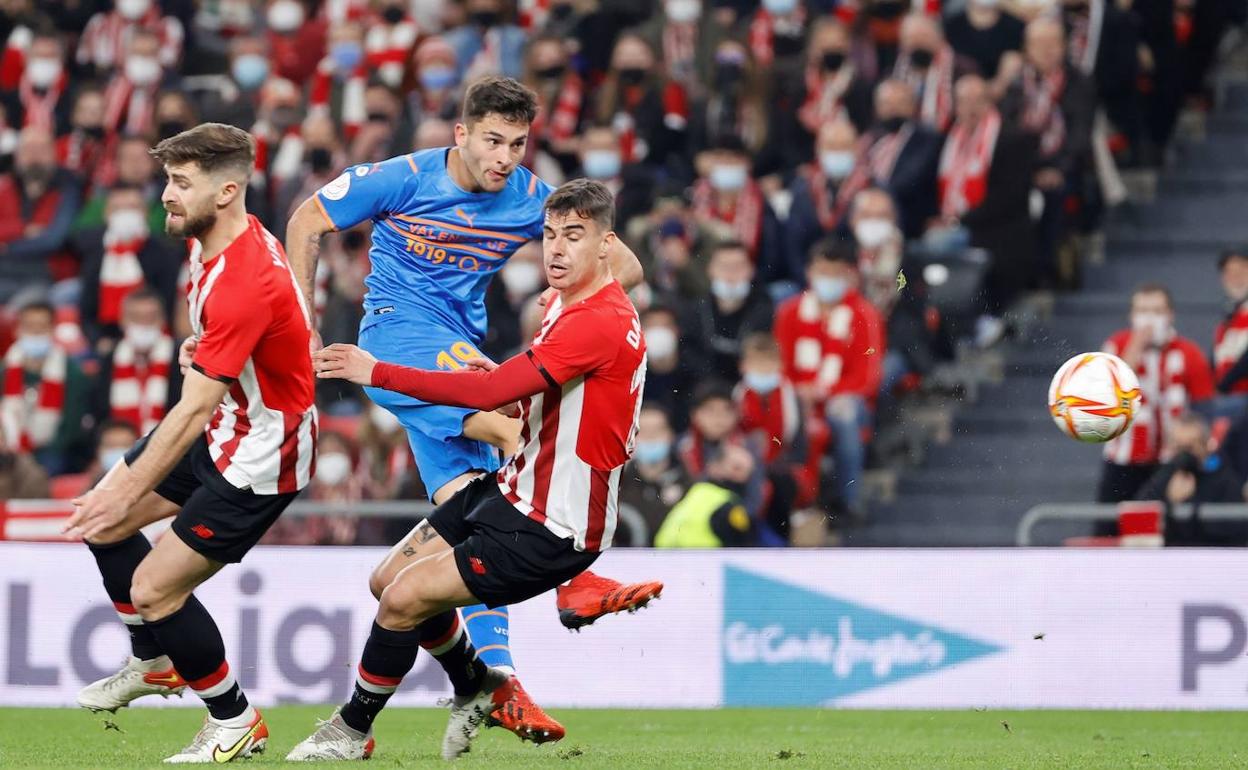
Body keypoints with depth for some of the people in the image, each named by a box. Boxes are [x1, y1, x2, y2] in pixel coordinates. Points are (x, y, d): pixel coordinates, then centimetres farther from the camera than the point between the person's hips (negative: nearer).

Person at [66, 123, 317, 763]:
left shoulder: (244, 284, -33)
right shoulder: (210, 240, -3)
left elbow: (193, 410, -33)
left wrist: (129, 491, -31)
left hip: (260, 458, -10)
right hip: (225, 424, 10)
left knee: (153, 590, -9)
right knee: (103, 522, 14)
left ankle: (235, 722, 10)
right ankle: (155, 664, 33)